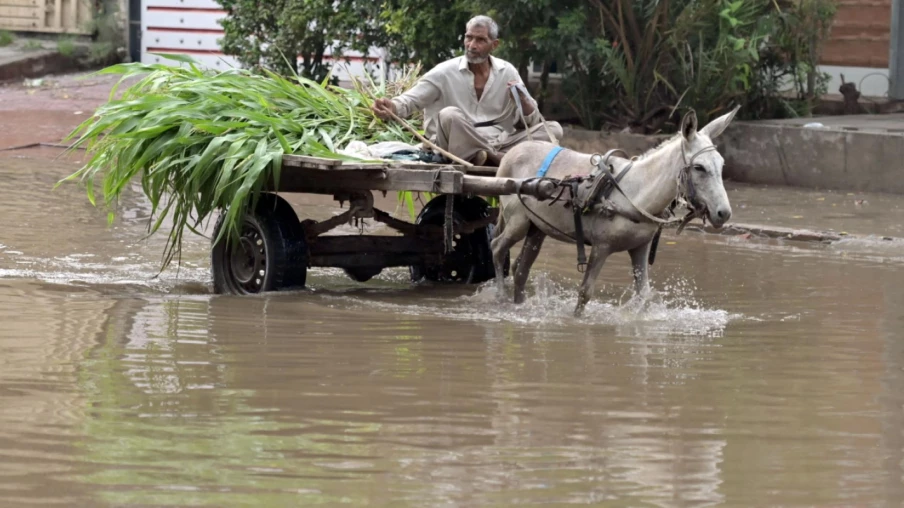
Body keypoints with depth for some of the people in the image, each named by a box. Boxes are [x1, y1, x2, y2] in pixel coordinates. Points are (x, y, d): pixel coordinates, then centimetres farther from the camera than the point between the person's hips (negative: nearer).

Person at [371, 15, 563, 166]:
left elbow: (532, 121, 10)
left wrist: (523, 101, -12)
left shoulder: (507, 72, 10)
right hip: (461, 147, -3)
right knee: (449, 115, -32)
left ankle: (498, 159, -35)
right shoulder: (446, 73, 3)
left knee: (553, 129, -15)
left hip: (501, 145, 3)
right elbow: (410, 100, -1)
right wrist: (392, 108, -24)